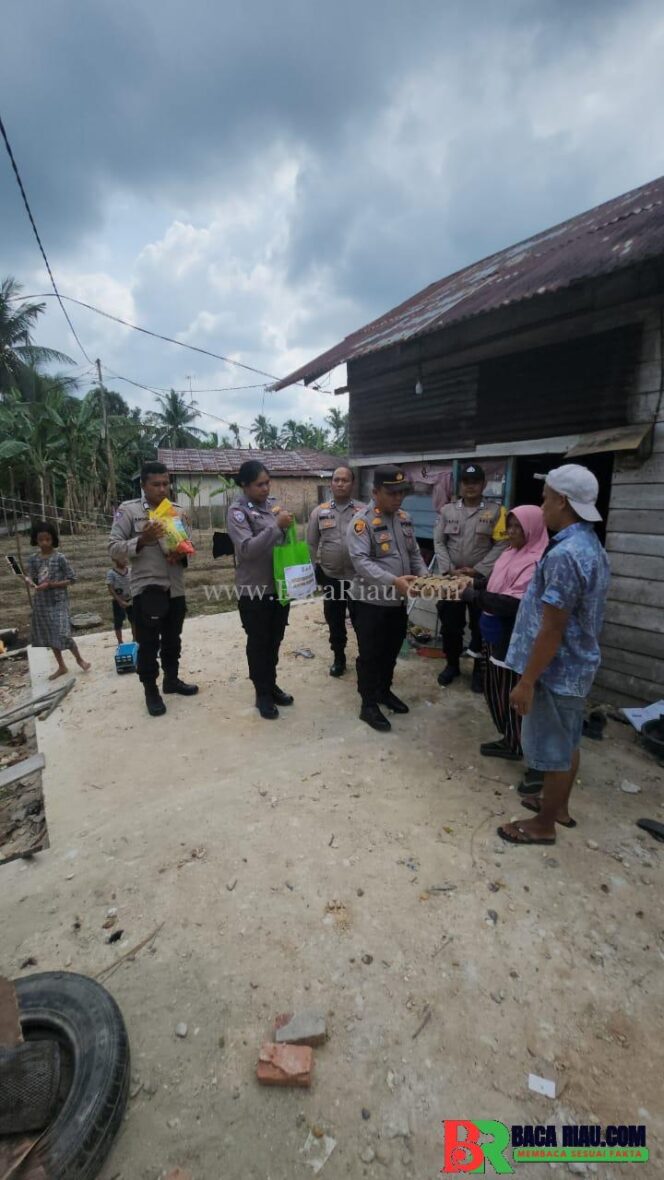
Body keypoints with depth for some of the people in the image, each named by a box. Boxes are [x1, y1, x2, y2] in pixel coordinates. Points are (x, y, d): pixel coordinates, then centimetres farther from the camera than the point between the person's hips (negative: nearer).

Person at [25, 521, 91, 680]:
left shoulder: (60, 558, -9)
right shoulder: (33, 559, 3)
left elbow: (71, 579, -8)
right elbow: (32, 578, 6)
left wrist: (50, 585, -17)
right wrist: (29, 581, -17)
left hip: (58, 601, -5)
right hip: (41, 603, 5)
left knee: (63, 635, -12)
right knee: (50, 636, 12)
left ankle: (79, 658, 15)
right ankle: (61, 667, 27)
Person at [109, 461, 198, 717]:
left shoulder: (178, 511, 9)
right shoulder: (128, 510, -5)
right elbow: (114, 549, -9)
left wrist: (181, 555, -9)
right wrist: (142, 541, -25)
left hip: (175, 588, 5)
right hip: (146, 587, -5)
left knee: (173, 639, 18)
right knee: (149, 643, 2)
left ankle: (172, 679, 36)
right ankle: (150, 690, 19)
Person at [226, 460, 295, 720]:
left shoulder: (273, 503, 7)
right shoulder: (237, 511, -11)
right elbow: (247, 549, -23)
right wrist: (276, 525, -25)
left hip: (280, 585, 6)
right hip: (254, 590, -6)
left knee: (275, 640, 18)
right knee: (258, 643, 8)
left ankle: (271, 684, 36)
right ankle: (262, 694, 24)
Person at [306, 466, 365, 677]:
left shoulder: (364, 511, -2)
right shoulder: (319, 512, 3)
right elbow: (311, 543, 8)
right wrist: (315, 568, 4)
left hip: (358, 577, -2)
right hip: (330, 577, 2)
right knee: (334, 621, 14)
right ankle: (339, 658, 32)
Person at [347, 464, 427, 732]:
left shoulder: (404, 518, 8)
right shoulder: (362, 521, -16)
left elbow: (414, 553, 14)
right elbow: (361, 561, -25)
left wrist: (424, 576, -4)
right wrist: (393, 581, -34)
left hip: (397, 600, 7)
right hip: (370, 602, -7)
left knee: (391, 650, 20)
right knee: (370, 655, 5)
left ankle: (384, 691, 40)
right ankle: (368, 705, 20)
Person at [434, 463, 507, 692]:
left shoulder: (495, 511, -1)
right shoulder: (447, 510, 5)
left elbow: (501, 545, -7)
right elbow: (439, 542, 1)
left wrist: (478, 570, -14)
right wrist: (449, 569, -10)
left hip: (482, 580, -2)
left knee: (481, 627, 8)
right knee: (450, 625, 11)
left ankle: (479, 670, 25)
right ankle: (452, 665, 31)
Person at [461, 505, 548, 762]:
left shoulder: (537, 562, -20)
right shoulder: (512, 553, 8)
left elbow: (513, 603, -26)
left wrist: (476, 597, -21)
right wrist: (475, 583, 2)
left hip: (512, 639, -9)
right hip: (495, 634, 9)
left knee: (510, 692, 6)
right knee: (494, 688, 19)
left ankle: (514, 744, 26)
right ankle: (509, 737, 37)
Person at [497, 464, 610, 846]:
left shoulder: (563, 555, -27)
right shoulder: (592, 546, 6)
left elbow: (551, 631, -26)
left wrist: (526, 682, -18)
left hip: (556, 671, -10)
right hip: (578, 666, 10)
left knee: (554, 751, 7)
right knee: (568, 744, 23)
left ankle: (544, 825, 25)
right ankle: (559, 805, 41)